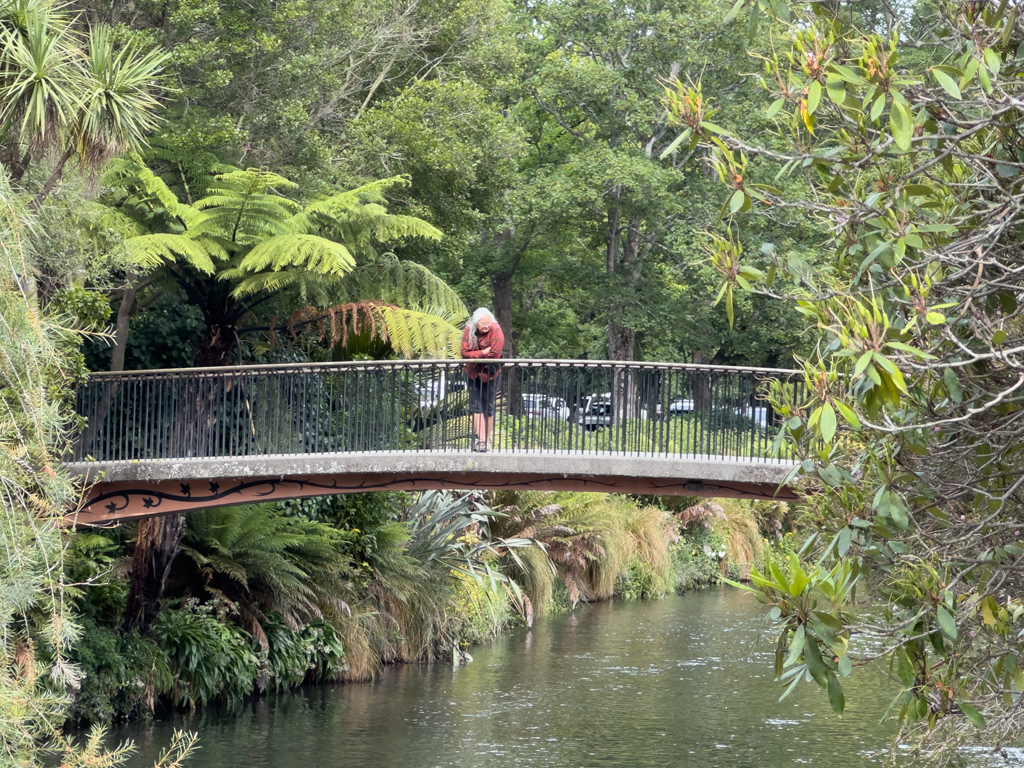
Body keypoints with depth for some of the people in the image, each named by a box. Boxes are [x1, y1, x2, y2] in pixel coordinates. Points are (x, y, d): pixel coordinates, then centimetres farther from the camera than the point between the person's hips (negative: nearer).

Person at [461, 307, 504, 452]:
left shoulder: (495, 330, -17)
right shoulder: (469, 331, -7)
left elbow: (494, 354, -22)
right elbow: (465, 353, -13)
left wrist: (475, 356, -14)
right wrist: (483, 353, -23)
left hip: (490, 374, -3)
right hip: (473, 374, 3)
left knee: (488, 407, 3)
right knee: (476, 406, -2)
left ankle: (487, 439, 12)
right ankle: (480, 439, -3)